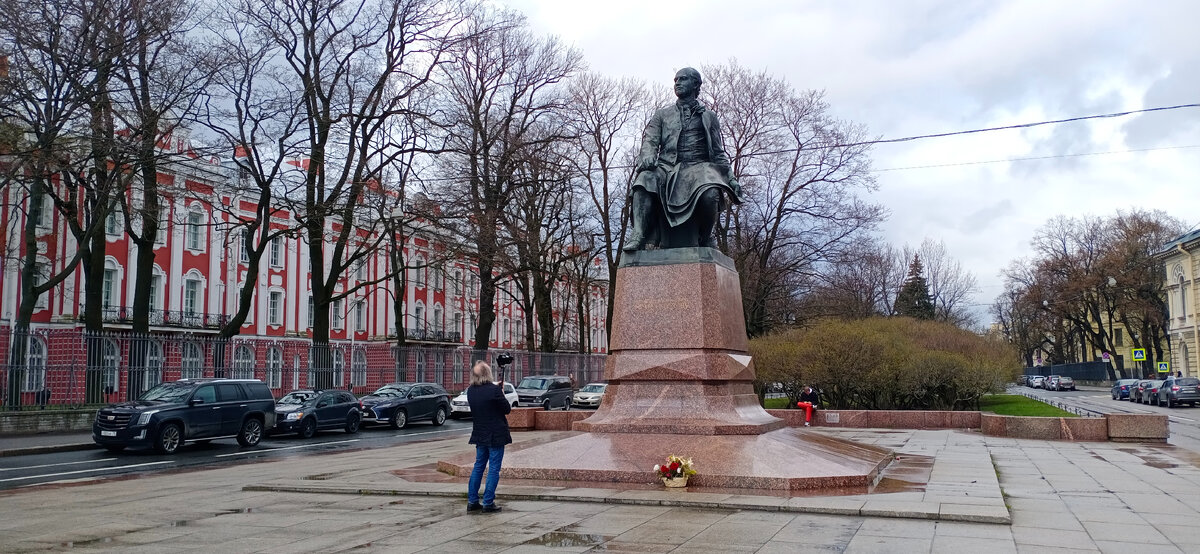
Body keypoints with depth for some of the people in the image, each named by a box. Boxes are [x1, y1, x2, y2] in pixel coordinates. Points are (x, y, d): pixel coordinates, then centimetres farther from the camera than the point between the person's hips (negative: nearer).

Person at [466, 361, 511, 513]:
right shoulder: (494, 390, -19)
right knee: (494, 469, 2)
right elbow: (507, 409, -10)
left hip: (480, 435, 6)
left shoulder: (470, 391, -1)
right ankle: (488, 503, 3)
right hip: (496, 435, -6)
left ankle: (472, 501, 19)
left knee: (478, 466, 17)